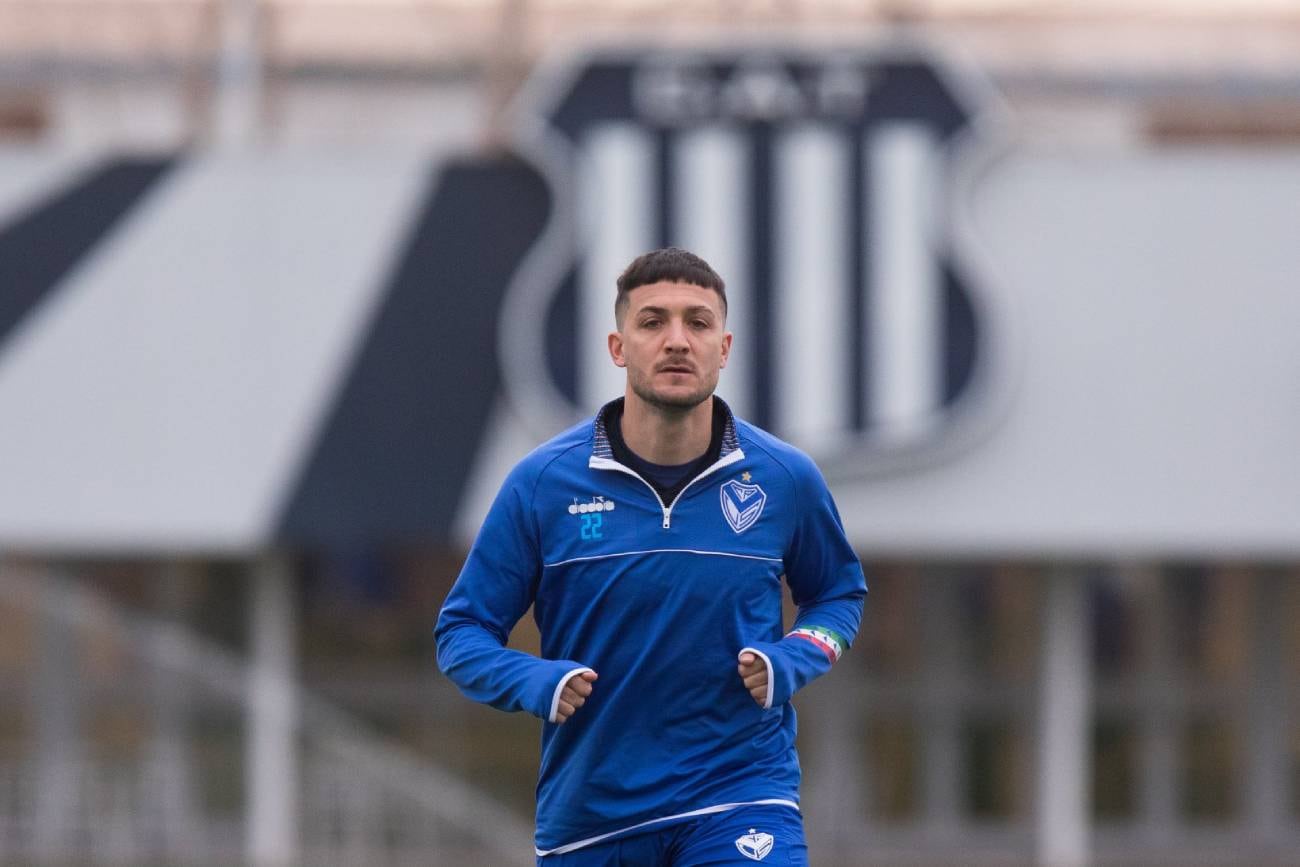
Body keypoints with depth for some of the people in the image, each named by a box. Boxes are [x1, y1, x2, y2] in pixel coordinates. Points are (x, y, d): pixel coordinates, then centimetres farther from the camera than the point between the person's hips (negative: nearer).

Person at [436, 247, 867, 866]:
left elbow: (839, 594, 17)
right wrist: (534, 683, -18)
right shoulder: (542, 482, -5)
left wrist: (790, 663, -4)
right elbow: (462, 630, 2)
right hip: (586, 810, 1)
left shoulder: (785, 479, -1)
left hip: (741, 795, -1)